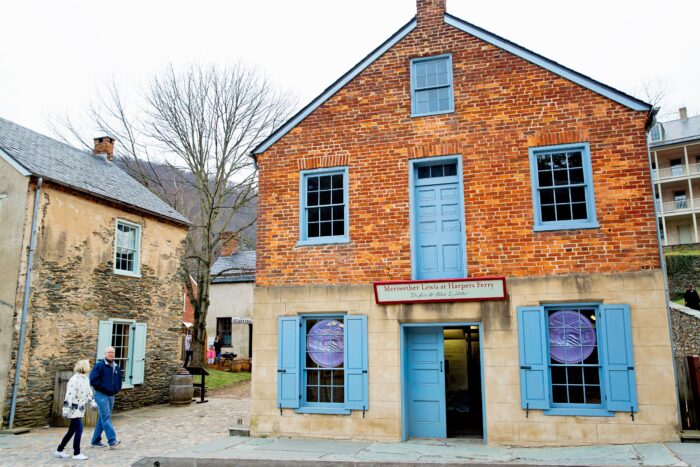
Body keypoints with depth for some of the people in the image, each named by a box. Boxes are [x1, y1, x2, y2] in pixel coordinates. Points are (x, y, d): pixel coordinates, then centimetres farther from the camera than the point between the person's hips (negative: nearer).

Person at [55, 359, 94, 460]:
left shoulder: (86, 379, 9)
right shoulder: (74, 380, -20)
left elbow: (88, 393, 21)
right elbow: (69, 395, -22)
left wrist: (92, 403, 18)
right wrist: (66, 410, -23)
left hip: (80, 409, 9)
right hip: (74, 409, -9)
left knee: (71, 431, 15)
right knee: (79, 430, -8)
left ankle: (59, 450, 27)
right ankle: (76, 453, 0)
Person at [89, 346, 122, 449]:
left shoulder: (117, 367, 12)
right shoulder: (99, 366, -7)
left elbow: (119, 380, 24)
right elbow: (93, 380, -13)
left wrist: (117, 389, 7)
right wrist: (104, 387, -14)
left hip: (111, 396, 7)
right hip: (101, 395, -7)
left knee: (102, 419, 12)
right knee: (106, 418, -13)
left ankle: (95, 441, 21)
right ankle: (112, 440, -19)